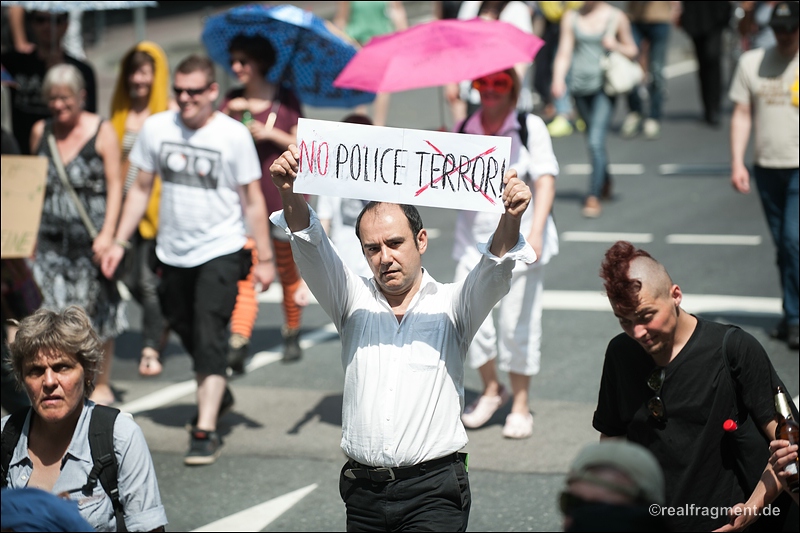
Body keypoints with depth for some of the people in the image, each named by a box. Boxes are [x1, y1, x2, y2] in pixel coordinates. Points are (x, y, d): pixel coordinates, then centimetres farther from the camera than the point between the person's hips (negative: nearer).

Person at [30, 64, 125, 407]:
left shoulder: (101, 131, -3)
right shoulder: (41, 131, 9)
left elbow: (114, 185, -5)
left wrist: (107, 233, -13)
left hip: (91, 237, -3)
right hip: (51, 238, 3)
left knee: (98, 313, 4)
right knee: (54, 314, -2)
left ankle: (101, 385, 15)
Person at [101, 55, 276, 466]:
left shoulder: (233, 135, -10)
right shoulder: (156, 128, -1)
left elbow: (253, 200, -5)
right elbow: (141, 189, 10)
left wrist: (265, 258, -4)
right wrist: (120, 241, 6)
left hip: (221, 250, -5)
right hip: (172, 251, 5)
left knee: (209, 335, -13)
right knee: (186, 331, 17)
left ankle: (206, 429, -14)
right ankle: (216, 394, 42)